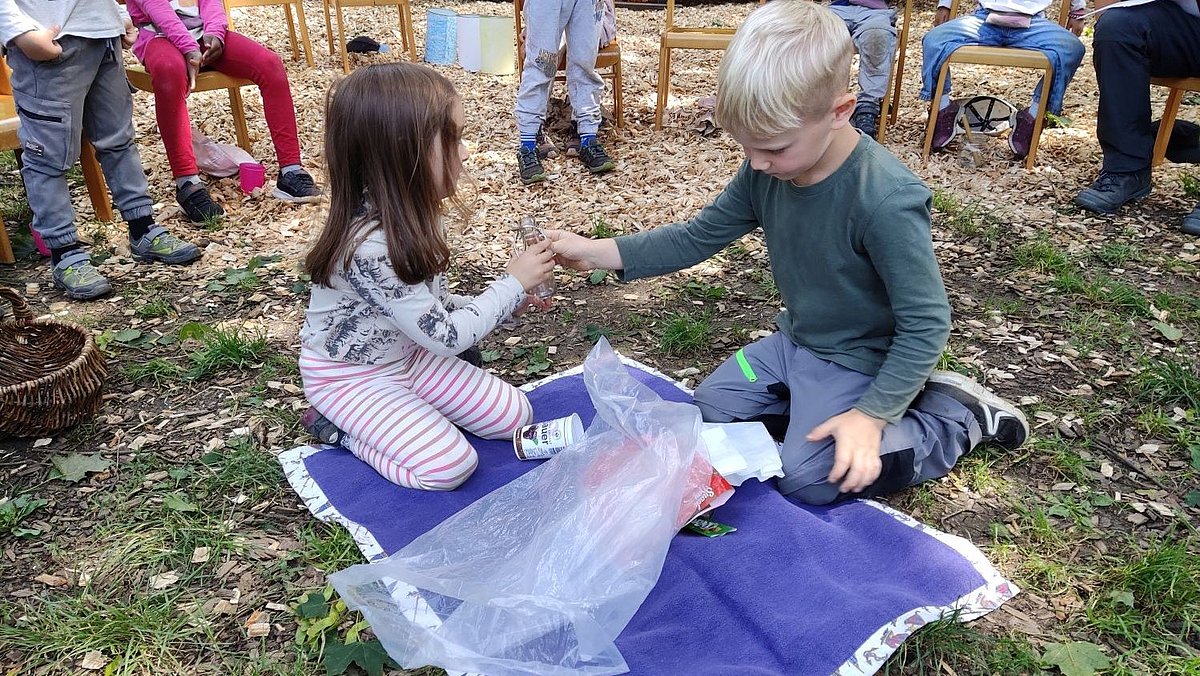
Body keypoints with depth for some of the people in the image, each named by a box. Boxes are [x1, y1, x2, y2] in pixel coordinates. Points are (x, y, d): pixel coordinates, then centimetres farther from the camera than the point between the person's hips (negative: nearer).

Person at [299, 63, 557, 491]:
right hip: (350, 376, -8)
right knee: (450, 465, -17)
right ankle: (342, 428, 2)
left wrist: (501, 302, -4)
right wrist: (511, 285, -19)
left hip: (407, 355, 8)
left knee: (514, 415, 3)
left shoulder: (408, 214, -8)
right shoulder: (371, 247, -36)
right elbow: (444, 338, -27)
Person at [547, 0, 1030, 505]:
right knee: (711, 408, 7)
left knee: (808, 478, -16)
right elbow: (700, 236, -2)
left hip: (858, 359, -7)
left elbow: (924, 323, -25)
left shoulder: (886, 201, -33)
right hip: (795, 340, 7)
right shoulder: (766, 172, -13)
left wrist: (872, 414, -26)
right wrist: (598, 252, -11)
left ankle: (957, 415, 2)